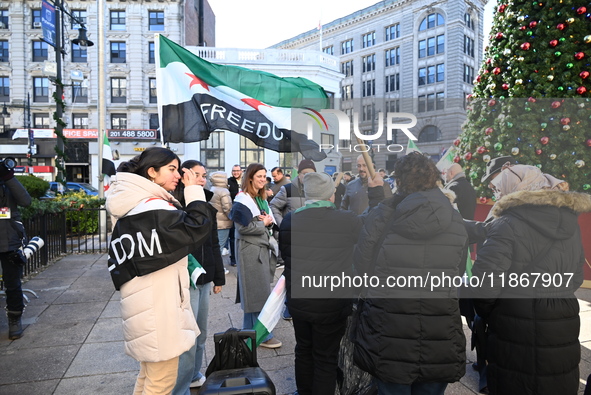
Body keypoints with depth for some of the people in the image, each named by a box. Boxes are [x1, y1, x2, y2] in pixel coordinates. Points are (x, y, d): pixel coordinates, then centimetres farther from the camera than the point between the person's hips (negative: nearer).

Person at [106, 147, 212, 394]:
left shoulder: (130, 209, 12)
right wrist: (194, 191, -11)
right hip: (158, 307, -10)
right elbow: (198, 228, -23)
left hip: (142, 305, 10)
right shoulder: (155, 208, -19)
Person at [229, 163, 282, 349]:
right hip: (250, 250, -8)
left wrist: (269, 221, -8)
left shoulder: (262, 198, 14)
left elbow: (271, 220, 14)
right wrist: (264, 224, -9)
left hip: (263, 248, 9)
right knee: (259, 293, -3)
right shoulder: (243, 200, -13)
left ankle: (249, 330, 26)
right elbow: (244, 227, -20)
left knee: (256, 292, 14)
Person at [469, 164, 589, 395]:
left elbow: (484, 282, -21)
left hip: (517, 341, -6)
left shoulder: (508, 226, -17)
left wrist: (485, 313, -3)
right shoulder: (570, 223, 6)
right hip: (563, 334, 7)